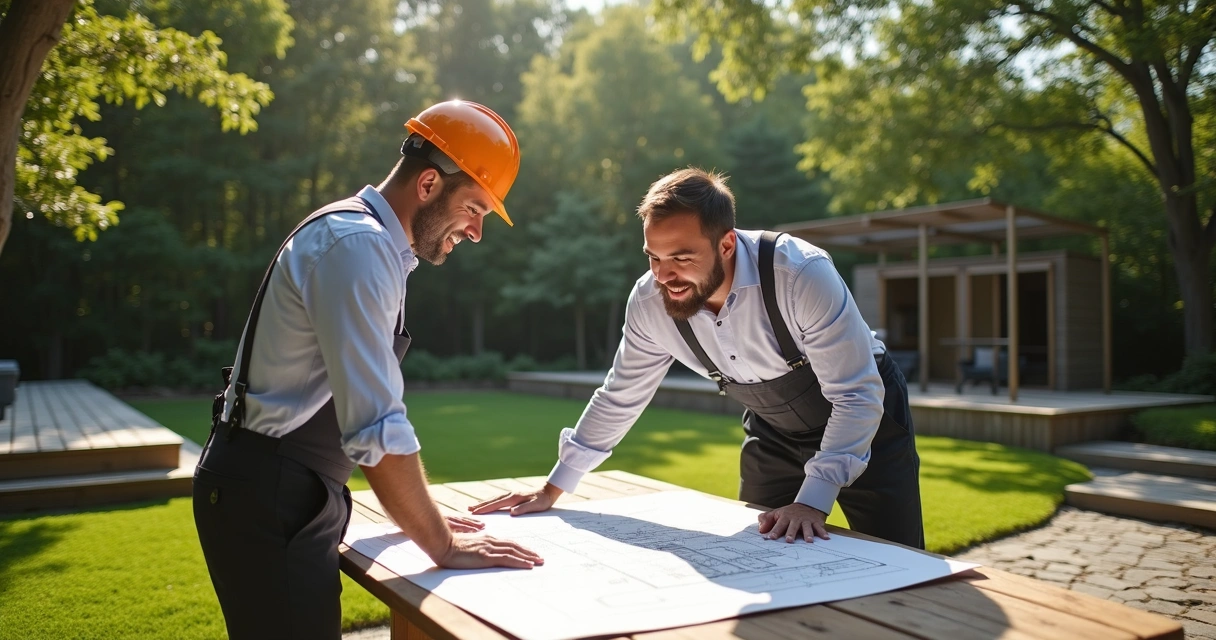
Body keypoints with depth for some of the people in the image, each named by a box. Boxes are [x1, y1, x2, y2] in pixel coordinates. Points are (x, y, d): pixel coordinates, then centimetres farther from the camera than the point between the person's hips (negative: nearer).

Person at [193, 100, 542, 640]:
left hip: (293, 492, 10)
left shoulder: (373, 242, 11)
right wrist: (442, 546, -17)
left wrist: (419, 514, 15)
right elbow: (378, 429, -26)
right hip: (268, 497, -10)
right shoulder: (358, 245, -21)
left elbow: (365, 407, 16)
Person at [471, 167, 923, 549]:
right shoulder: (649, 302, -21)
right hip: (773, 435, 4)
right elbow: (618, 398, -6)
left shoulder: (802, 274, -35)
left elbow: (858, 397, -32)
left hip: (864, 423, -3)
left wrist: (812, 502, -41)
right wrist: (553, 490, -3)